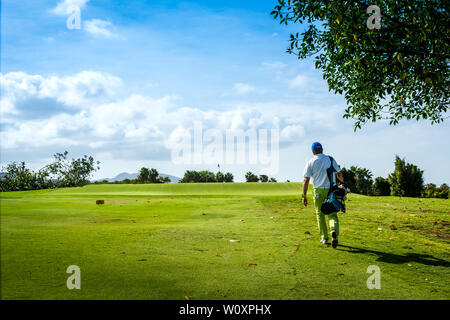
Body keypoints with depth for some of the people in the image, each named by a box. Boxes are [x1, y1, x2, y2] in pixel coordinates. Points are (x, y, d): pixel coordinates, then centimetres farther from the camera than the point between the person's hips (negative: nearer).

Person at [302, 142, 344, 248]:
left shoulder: (310, 162, 0)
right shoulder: (330, 159, 6)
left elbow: (306, 180, -6)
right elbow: (339, 174, 15)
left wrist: (304, 195, -4)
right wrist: (342, 182, 36)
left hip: (318, 191, -1)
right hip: (331, 190, 1)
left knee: (320, 214, 13)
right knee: (332, 214, 6)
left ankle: (324, 238, 15)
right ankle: (334, 231, -21)